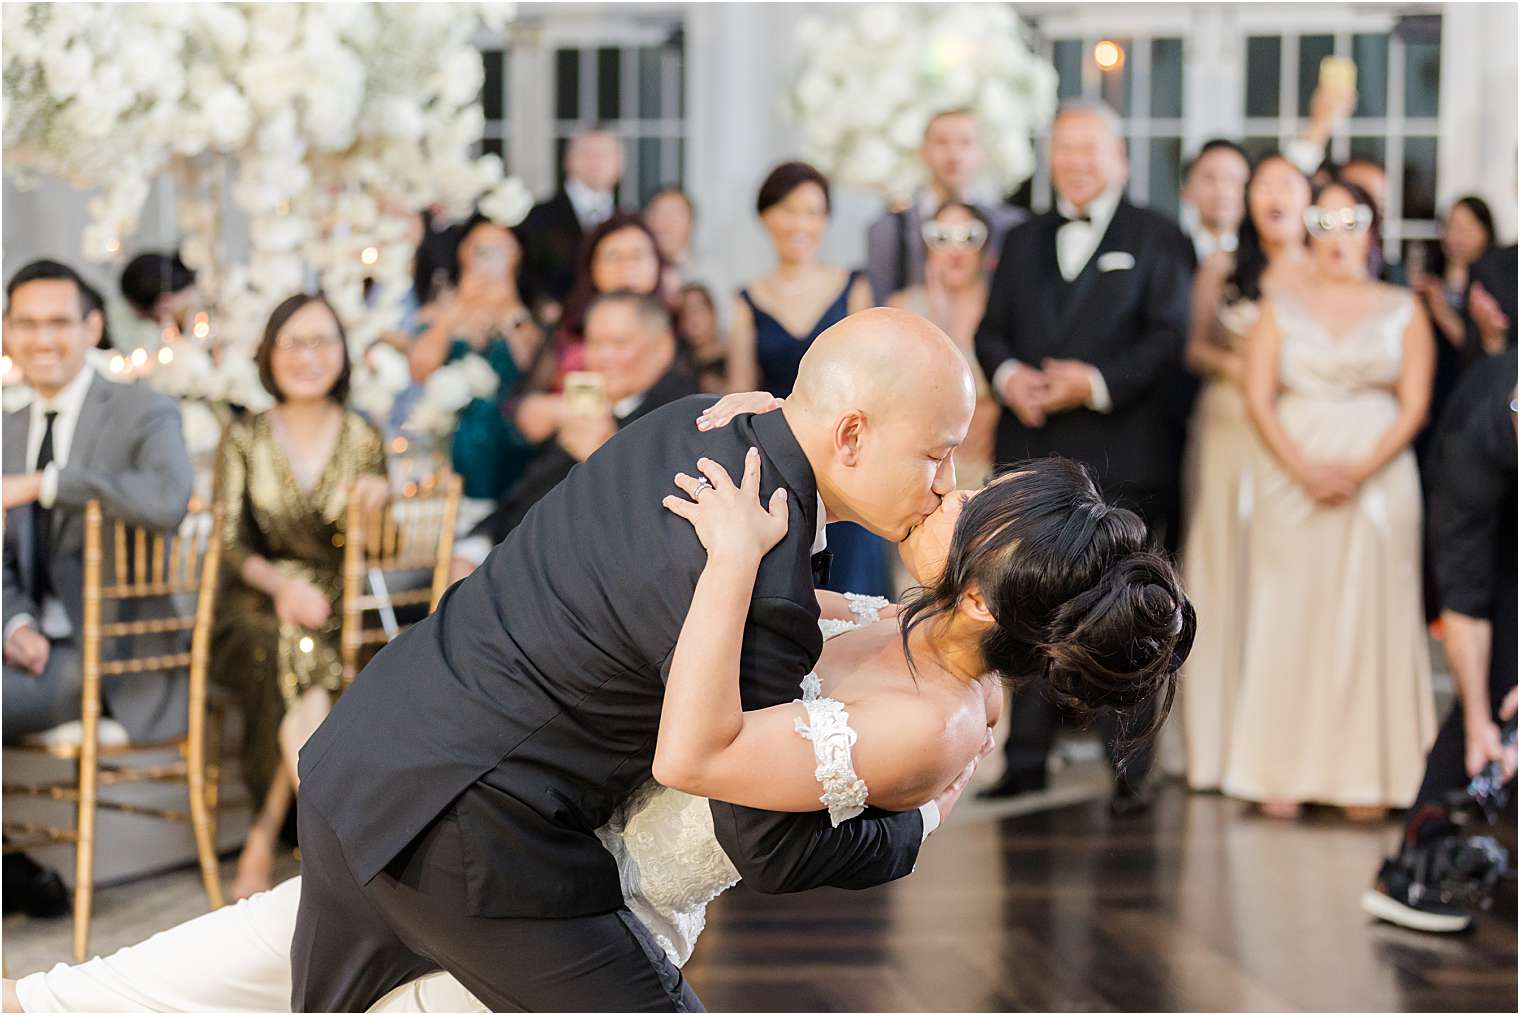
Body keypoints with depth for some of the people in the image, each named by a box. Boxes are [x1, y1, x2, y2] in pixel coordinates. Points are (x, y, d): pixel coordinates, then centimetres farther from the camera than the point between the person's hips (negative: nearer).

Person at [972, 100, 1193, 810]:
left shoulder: (1156, 239, 5)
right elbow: (991, 331, 13)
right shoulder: (1023, 243, 19)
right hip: (1032, 456, 4)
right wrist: (1007, 373, -10)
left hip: (1120, 453, -4)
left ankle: (1130, 770, 2)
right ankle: (1026, 759, 13)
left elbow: (1170, 335, -5)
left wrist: (1097, 382, -18)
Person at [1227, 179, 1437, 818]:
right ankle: (1286, 773, -1)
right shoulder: (1281, 309, 11)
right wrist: (1305, 469, -13)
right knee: (1289, 617, -3)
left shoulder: (1402, 311, 8)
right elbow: (1258, 398, 2)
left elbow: (1414, 406, 0)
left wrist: (1359, 470, -14)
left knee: (1371, 618, -3)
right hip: (1291, 476, 1)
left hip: (1378, 479, -1)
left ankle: (1367, 776, 1)